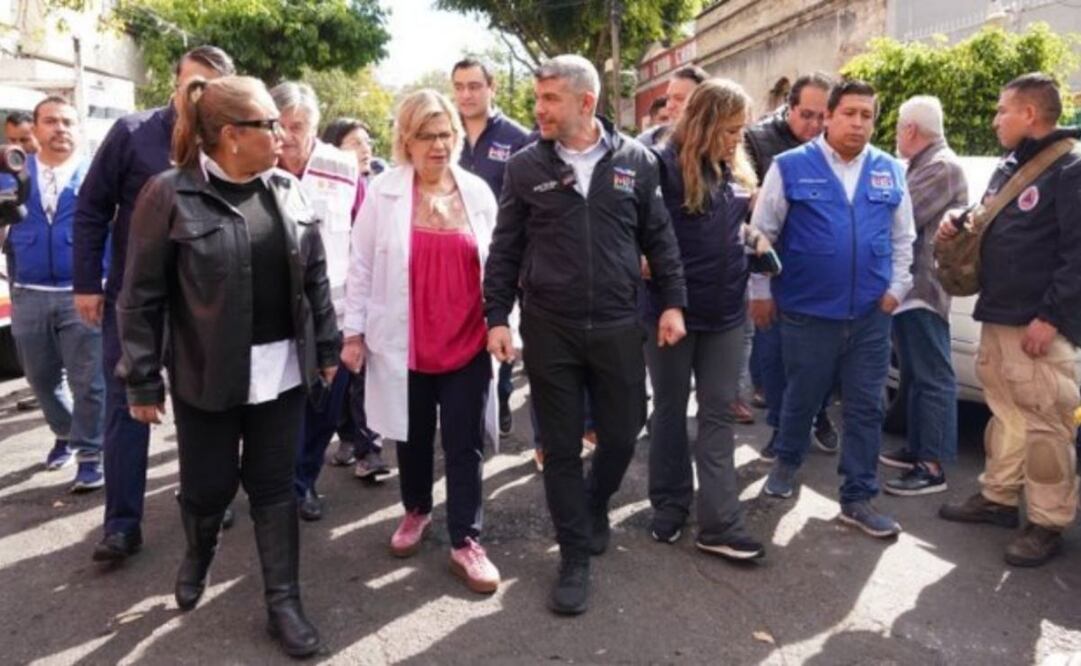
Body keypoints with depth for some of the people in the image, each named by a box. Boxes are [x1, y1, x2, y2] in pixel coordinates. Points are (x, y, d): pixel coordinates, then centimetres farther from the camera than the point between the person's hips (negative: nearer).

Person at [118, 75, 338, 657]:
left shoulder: (287, 190, 3)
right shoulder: (170, 195, -11)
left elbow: (315, 277, 9)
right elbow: (141, 296, -8)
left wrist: (326, 347, 9)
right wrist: (142, 380, -8)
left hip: (282, 369, 3)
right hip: (207, 375, -3)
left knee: (274, 486, 9)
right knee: (209, 484, 10)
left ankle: (283, 602, 22)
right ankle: (198, 553, 45)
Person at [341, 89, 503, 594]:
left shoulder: (478, 192, 1)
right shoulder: (383, 193, -4)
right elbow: (362, 267, 0)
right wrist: (354, 331, -2)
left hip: (467, 341, 1)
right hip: (404, 342, 0)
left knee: (464, 444, 5)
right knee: (413, 436, 17)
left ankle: (465, 541, 16)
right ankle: (415, 511, 41)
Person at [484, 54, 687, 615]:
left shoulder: (634, 160, 1)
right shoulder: (525, 166, -1)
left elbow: (658, 238, 6)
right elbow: (505, 250, 2)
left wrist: (672, 302, 1)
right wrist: (497, 317, -2)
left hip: (618, 325, 1)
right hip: (548, 328, 0)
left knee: (622, 433, 11)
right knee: (561, 446, 7)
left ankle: (595, 505, 44)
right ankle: (575, 557, 23)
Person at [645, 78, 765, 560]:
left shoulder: (735, 170, 9)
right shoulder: (663, 164, -11)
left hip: (725, 311, 6)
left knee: (717, 414, 5)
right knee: (670, 410, 10)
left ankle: (719, 524, 10)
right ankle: (669, 506, 25)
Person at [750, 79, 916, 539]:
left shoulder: (890, 172, 6)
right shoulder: (791, 167, -5)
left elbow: (903, 237, 14)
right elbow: (761, 233, -2)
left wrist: (897, 286, 5)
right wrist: (760, 291, -2)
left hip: (871, 313, 3)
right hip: (807, 311, -3)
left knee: (866, 409, 7)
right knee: (801, 398, 13)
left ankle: (858, 499, 19)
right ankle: (787, 462, 41)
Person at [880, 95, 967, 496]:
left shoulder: (942, 167, -13)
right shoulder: (922, 166, 20)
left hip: (923, 289, -10)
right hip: (908, 288, 10)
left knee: (932, 378, -7)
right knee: (915, 376, 17)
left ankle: (932, 467, -3)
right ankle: (918, 449, 28)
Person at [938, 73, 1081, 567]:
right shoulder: (1007, 168, 15)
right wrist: (959, 222, 7)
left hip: (1039, 326, -8)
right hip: (997, 318, 9)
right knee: (1006, 413, 17)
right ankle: (998, 497, 28)